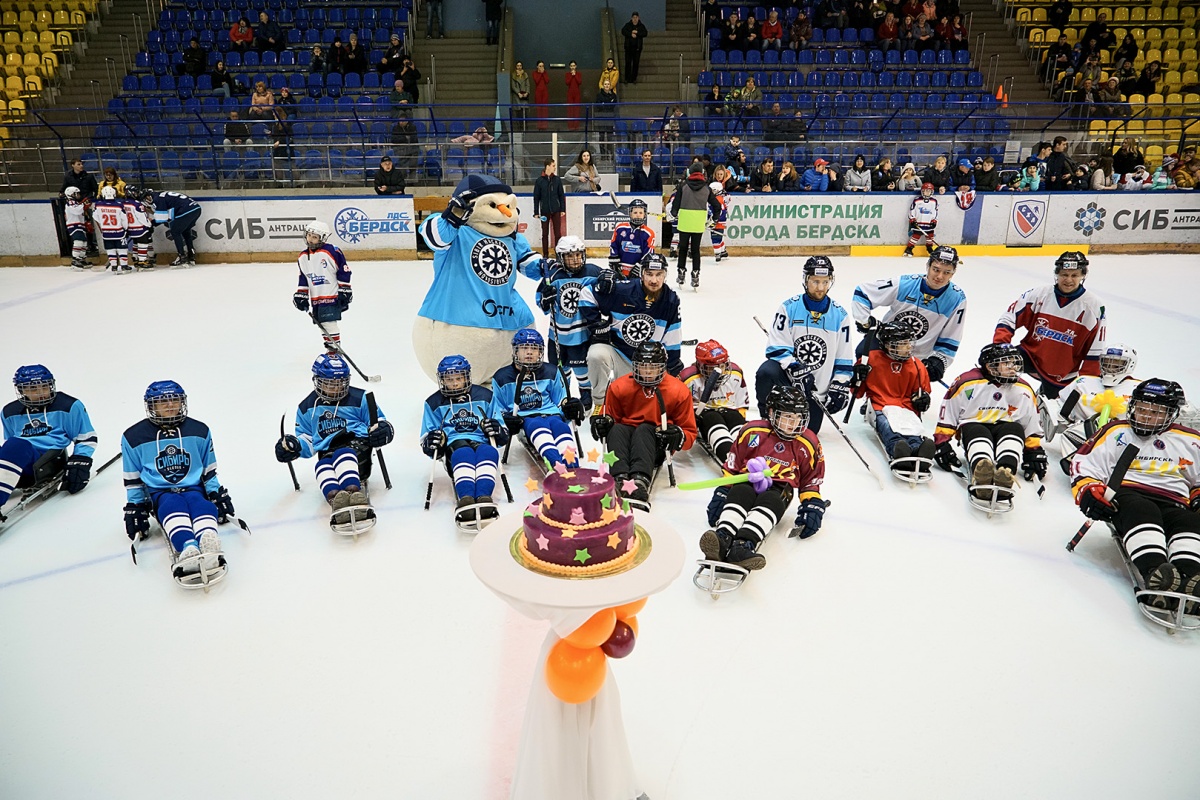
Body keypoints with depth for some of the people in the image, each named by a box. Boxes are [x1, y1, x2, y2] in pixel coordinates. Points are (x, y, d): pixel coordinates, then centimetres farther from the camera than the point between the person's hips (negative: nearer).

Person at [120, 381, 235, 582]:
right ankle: (188, 549, -66)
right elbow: (132, 479, 13)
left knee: (200, 504, -35)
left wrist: (217, 495, 9)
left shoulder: (199, 431, 11)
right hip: (159, 494, -1)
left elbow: (209, 471, 18)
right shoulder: (134, 437, 7)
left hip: (193, 488, 1)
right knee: (174, 506, -37)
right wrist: (135, 507, 8)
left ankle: (208, 543, -67)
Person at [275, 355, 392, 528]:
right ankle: (336, 499, -65)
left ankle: (353, 492, -67)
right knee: (322, 466, -35)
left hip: (357, 445, -2)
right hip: (327, 452, 2)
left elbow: (378, 421, 13)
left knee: (343, 455, -39)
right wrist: (294, 445, 2)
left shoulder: (359, 398, 12)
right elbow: (307, 440, 25)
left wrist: (383, 430, -12)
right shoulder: (308, 407, 20)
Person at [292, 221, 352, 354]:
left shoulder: (332, 251, -11)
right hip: (315, 297, 7)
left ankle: (335, 350, -5)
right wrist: (301, 294, 12)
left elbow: (344, 272, -9)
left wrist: (344, 291, -11)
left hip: (332, 295, -7)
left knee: (329, 323, -12)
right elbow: (303, 277, 18)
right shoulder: (303, 257, 9)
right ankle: (330, 349, 20)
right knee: (321, 324, 9)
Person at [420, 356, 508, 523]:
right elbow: (425, 442, 21)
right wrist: (431, 442, -5)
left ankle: (483, 497, -62)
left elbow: (503, 436, 21)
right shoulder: (434, 403, 20)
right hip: (454, 445, -1)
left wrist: (496, 429, -4)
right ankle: (465, 498, -65)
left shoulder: (484, 396, 20)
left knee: (488, 452, -38)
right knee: (464, 454, -39)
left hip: (481, 442, 1)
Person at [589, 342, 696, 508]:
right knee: (616, 430, -30)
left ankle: (640, 482, -60)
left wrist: (679, 436, -22)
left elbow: (690, 433, 2)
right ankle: (620, 480, -55)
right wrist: (603, 423, -12)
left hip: (658, 446, -2)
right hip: (625, 439, 2)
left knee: (643, 430, -33)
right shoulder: (619, 386, 2)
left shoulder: (678, 391, -1)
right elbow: (609, 417, 13)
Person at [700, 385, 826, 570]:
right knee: (741, 494, -36)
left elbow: (811, 481, 17)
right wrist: (721, 493, 4)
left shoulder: (809, 443, 8)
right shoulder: (752, 431, 3)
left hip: (778, 488, 0)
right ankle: (722, 538, -61)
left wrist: (812, 506, 3)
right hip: (747, 482, 0)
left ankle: (744, 544, -62)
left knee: (769, 502, -37)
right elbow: (732, 466, 11)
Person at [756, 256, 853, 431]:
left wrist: (840, 387, -4)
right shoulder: (789, 307, -7)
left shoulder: (840, 315, 0)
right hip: (786, 371, -2)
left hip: (817, 389, 2)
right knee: (766, 373, -35)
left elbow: (844, 359, 5)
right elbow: (777, 348, -12)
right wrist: (797, 370, -25)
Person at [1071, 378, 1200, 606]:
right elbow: (1083, 464, 11)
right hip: (1127, 496, -2)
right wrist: (1089, 491, -8)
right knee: (1142, 510, -39)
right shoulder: (1116, 432, 19)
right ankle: (1154, 572, -60)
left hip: (1172, 505, 3)